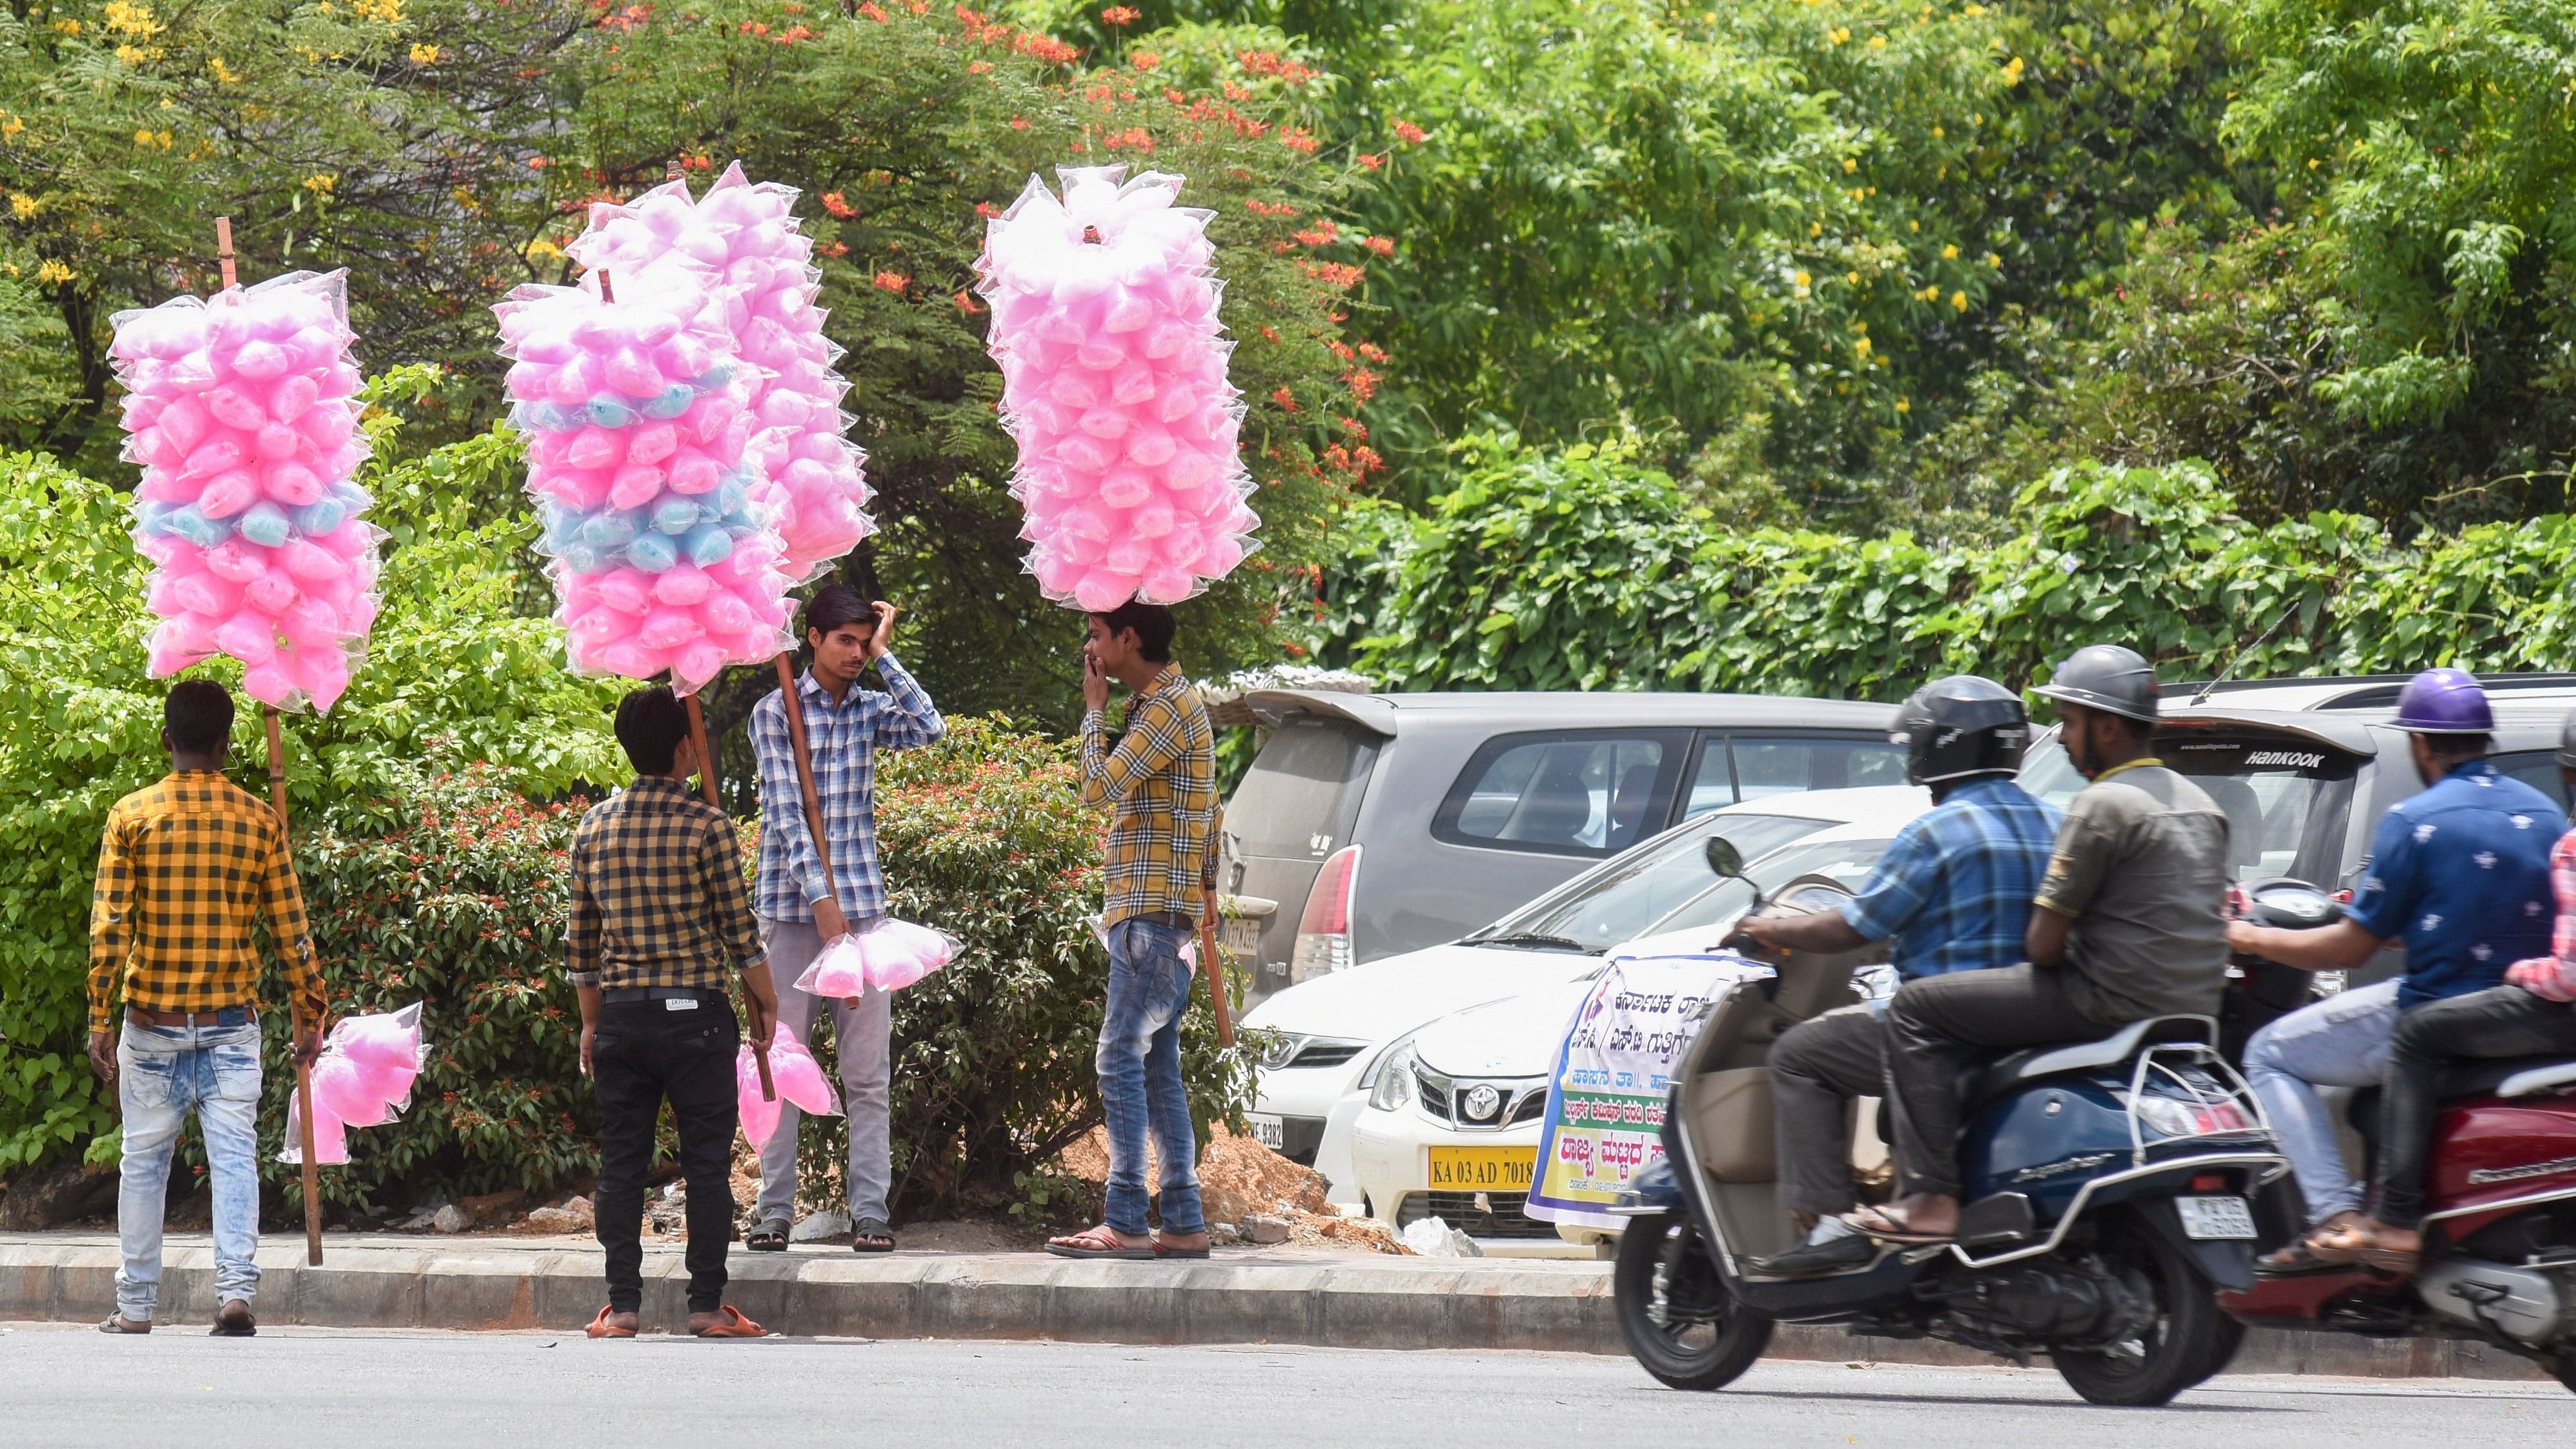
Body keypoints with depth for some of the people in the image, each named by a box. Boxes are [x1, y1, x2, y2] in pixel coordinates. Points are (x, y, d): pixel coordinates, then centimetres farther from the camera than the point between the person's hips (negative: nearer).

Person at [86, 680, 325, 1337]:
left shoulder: (132, 815, -3)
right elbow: (291, 930, 1)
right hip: (232, 1021, 0)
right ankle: (237, 1289, -16)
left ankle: (136, 1305, 13)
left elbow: (109, 928, -7)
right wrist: (309, 1016, 9)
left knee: (144, 1160, 9)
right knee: (235, 1156, -2)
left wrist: (100, 1021, -3)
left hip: (153, 1019, 0)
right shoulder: (258, 821, 0)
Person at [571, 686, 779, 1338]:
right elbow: (739, 931, -6)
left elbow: (583, 940, 9)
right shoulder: (705, 826, -9)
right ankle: (707, 1304, 2)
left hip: (621, 1014, 4)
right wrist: (766, 1003, 8)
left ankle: (622, 1305, 7)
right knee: (707, 1162, 2)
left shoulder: (595, 827, 5)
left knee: (621, 1162, 8)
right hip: (696, 1015, -4)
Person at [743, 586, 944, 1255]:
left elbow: (930, 728, -9)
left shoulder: (871, 710, 11)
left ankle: (871, 1209, 1)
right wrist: (821, 896, -16)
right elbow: (786, 809, -8)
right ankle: (775, 1209, 3)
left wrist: (886, 654, -5)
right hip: (791, 903, -3)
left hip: (860, 903, 3)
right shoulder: (775, 711, 0)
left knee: (869, 1070, 0)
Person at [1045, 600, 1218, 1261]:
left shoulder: (1173, 705, -12)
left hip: (1155, 911, -10)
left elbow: (1100, 785, -15)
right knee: (1157, 1067, 8)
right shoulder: (1156, 703, 20)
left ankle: (1125, 1222, -17)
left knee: (1122, 1057, -13)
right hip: (1144, 910, 10)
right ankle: (1184, 1224, 8)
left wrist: (1094, 708, -6)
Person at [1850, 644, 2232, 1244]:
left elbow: (2044, 944, -14)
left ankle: (1932, 1198, -14)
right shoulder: (2199, 804, 16)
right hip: (2193, 1009, 10)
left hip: (2114, 1002, -10)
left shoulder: (2103, 804, -12)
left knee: (1916, 1009, -5)